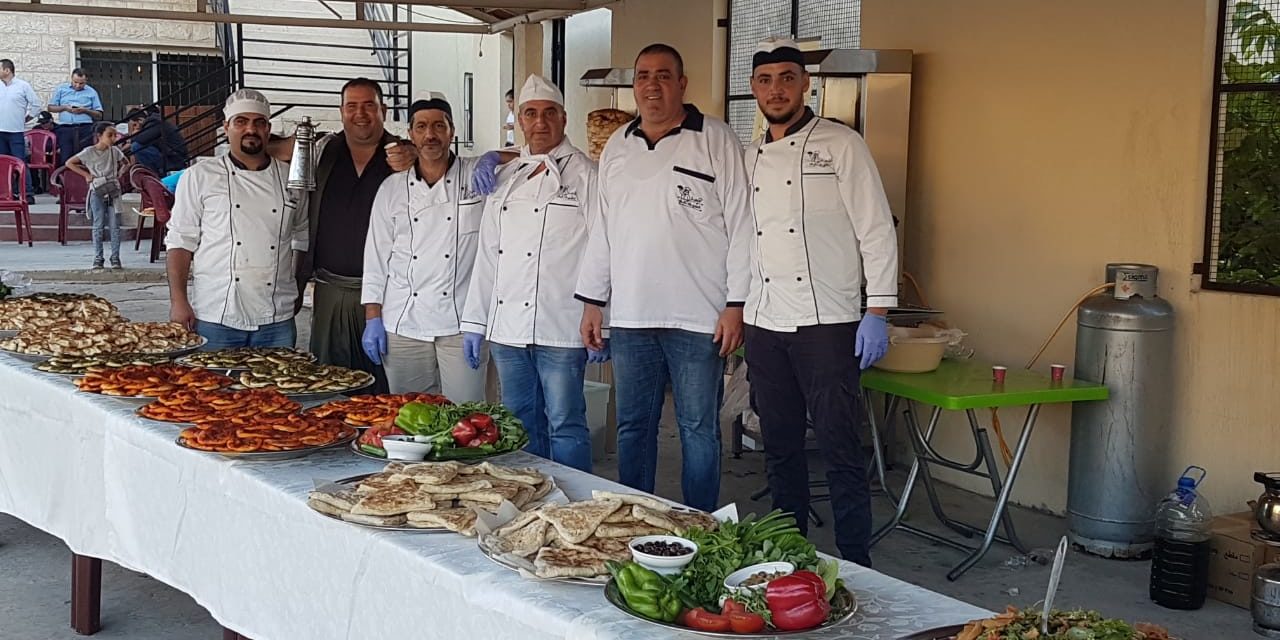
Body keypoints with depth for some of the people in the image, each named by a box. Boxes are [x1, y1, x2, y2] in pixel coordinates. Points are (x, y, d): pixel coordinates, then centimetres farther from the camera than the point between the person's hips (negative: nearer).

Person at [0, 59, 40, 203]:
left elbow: (36, 105, 2)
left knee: (21, 163, -8)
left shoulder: (23, 86, -1)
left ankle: (28, 194, -7)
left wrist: (25, 119, 2)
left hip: (17, 132, -5)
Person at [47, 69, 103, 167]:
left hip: (85, 129, 0)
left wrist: (85, 110, -8)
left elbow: (99, 115, 8)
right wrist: (65, 108, -5)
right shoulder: (61, 89, 13)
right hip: (65, 129, 0)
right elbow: (51, 108, 12)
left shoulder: (92, 92, 11)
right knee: (65, 158, -4)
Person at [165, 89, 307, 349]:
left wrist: (297, 294, 10)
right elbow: (180, 242, 2)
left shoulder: (289, 179, 10)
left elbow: (302, 240, 18)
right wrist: (178, 301, -5)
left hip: (277, 320, 2)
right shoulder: (200, 177, 4)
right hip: (215, 318, -2)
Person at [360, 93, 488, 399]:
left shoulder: (478, 177, 4)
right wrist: (373, 318, 6)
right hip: (402, 326, 2)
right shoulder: (392, 188, 10)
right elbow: (375, 258, 11)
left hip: (460, 324, -2)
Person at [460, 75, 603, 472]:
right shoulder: (507, 177, 16)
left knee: (565, 426, -3)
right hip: (507, 328, 6)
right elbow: (488, 254, 17)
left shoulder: (584, 175, -2)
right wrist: (474, 322, 14)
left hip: (560, 331, -6)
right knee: (521, 423, 13)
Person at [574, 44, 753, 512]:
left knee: (699, 429, 4)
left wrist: (736, 305, -11)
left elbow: (740, 224, -6)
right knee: (633, 427, 12)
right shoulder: (617, 147, 13)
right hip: (629, 316, 5)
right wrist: (592, 301, 12)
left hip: (698, 316, -5)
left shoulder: (715, 141, -3)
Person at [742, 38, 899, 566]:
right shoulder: (750, 159, 14)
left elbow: (877, 231, -6)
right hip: (763, 325, 6)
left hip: (827, 324, -5)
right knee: (780, 448, 12)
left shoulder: (841, 146, -3)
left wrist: (877, 312, -12)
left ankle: (856, 566, 5)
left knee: (841, 451, -4)